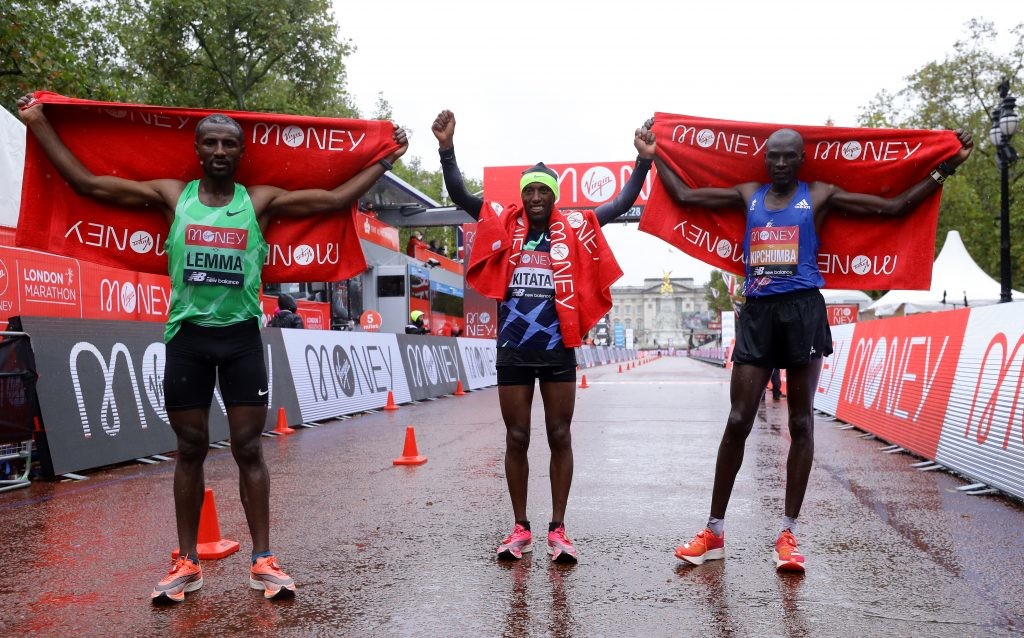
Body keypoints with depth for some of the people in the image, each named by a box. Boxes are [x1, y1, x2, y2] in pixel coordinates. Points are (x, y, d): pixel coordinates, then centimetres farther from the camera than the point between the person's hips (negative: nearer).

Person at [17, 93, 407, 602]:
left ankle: (262, 560, 9)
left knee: (248, 448, 2)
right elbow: (86, 183, 5)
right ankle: (187, 562, 16)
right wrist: (38, 124, 7)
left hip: (241, 336, -1)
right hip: (187, 335, 1)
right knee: (190, 449, 7)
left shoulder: (261, 201, 3)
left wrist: (386, 159, 2)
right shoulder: (172, 196, 5)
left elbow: (336, 198, 1)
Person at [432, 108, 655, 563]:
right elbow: (459, 196, -2)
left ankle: (558, 529, 15)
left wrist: (644, 160, -7)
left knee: (560, 438, 6)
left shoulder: (574, 229, 4)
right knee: (516, 439, 7)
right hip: (512, 352, 1)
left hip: (559, 351, 0)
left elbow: (622, 204, 4)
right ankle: (520, 528, 19)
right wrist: (446, 148, -13)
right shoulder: (505, 225, 3)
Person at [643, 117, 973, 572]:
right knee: (737, 422, -1)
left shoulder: (820, 195, 7)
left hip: (803, 309, -1)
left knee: (801, 423, 3)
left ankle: (788, 534, 11)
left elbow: (895, 206, 6)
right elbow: (683, 196, 17)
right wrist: (654, 156, 19)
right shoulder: (747, 195, 14)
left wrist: (945, 168, 3)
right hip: (757, 311, 2)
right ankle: (714, 531, 8)